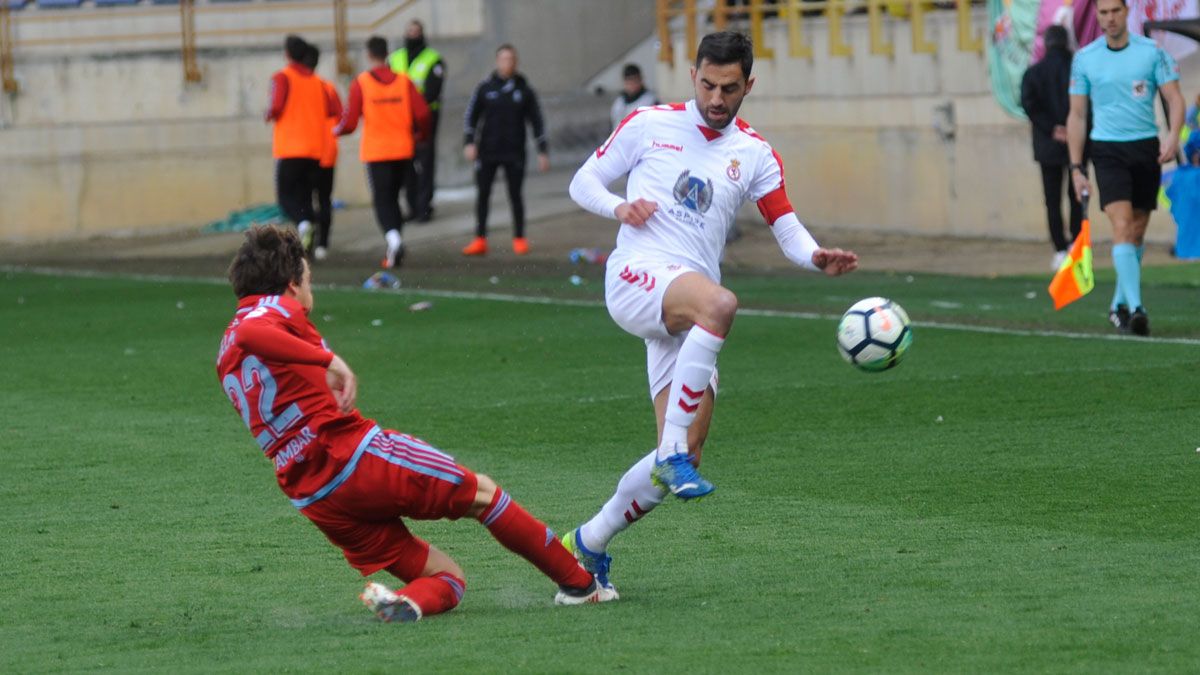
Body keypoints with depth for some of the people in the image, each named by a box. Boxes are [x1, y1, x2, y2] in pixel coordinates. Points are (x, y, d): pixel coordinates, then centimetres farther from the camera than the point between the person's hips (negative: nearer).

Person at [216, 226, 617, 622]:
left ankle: (409, 603, -22)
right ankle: (578, 583, 20)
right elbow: (250, 335, -26)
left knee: (446, 576, 11)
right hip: (355, 453, -8)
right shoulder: (276, 308, -3)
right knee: (481, 493, 14)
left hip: (315, 502, 8)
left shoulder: (227, 360, 22)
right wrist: (330, 361, -30)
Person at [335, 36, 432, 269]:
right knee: (393, 197, 16)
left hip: (375, 151, -3)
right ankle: (393, 250, 16)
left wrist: (336, 131, 14)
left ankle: (393, 237, -26)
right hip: (403, 151, 3)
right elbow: (422, 113, -7)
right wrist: (421, 135, 14)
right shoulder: (404, 81, 0)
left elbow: (350, 122, -9)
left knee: (382, 200, -1)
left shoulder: (360, 83, -7)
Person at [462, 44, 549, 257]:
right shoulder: (485, 87, 2)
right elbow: (471, 115, 5)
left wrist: (543, 151, 5)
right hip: (487, 151, 0)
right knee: (482, 193, -1)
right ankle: (480, 240, 5)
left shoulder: (524, 90, 3)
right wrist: (469, 142, -7)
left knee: (515, 194, 1)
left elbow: (537, 121, 8)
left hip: (514, 152, 0)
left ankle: (519, 239, 11)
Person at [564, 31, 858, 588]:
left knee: (685, 458, -5)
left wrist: (818, 258, -13)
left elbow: (788, 230, 9)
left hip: (688, 313, 4)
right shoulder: (649, 125, 8)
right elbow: (583, 182, 13)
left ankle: (589, 543, 14)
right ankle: (673, 451, -37)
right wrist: (618, 207, -9)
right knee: (719, 303, -39)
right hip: (637, 275, -4)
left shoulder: (755, 155, 13)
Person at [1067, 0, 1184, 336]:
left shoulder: (1152, 52, 1)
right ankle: (1135, 308, -26)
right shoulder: (1084, 59, 3)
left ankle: (1119, 305, 26)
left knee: (1137, 231, 8)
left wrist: (1173, 135, -21)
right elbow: (1077, 115, 7)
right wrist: (1076, 167, 2)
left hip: (1147, 149, 1)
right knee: (1122, 226, -17)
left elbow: (1174, 98, -2)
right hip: (1108, 150, -1)